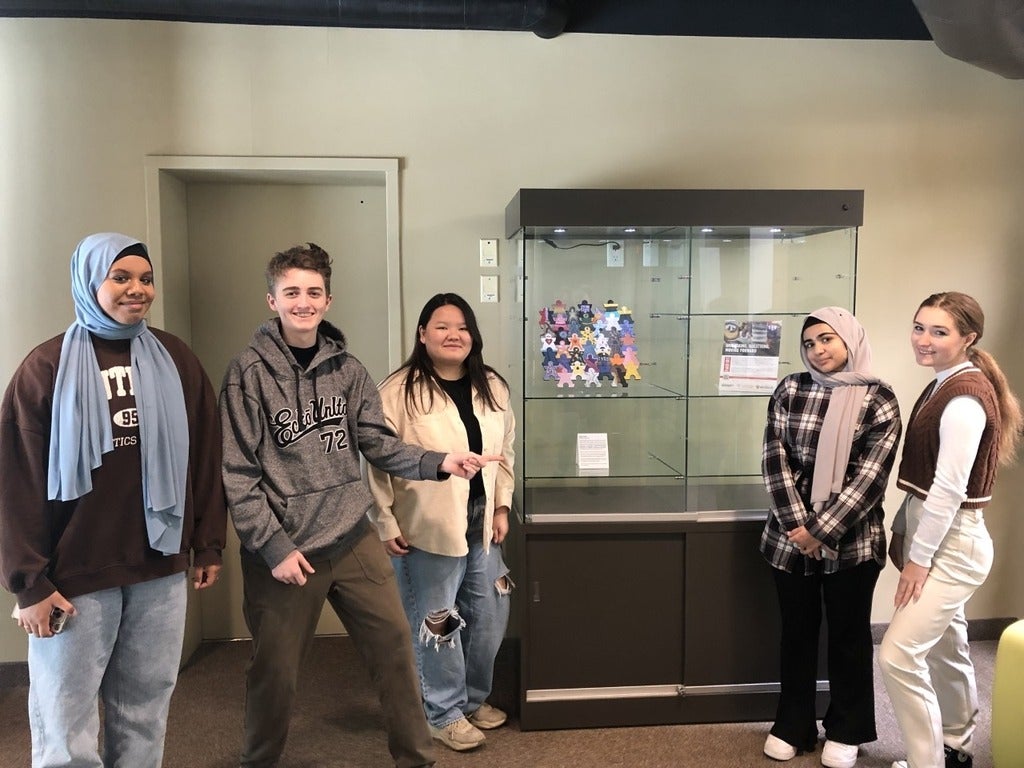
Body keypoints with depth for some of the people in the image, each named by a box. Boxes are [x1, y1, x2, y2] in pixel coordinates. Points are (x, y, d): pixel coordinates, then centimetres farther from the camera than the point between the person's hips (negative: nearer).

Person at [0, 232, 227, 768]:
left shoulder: (175, 360, 5)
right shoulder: (48, 368, -4)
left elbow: (204, 457, 7)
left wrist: (209, 544, 6)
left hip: (160, 568, 3)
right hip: (75, 573, -2)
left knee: (145, 713, 13)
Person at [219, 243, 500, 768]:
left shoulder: (345, 368, 3)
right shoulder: (249, 373, -10)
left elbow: (377, 442, 4)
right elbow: (237, 474, -11)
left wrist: (438, 463, -12)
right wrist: (275, 547, -15)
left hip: (353, 537, 4)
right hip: (284, 546, -4)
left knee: (394, 641, 11)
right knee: (275, 670, 10)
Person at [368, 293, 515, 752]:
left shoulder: (492, 387, 6)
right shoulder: (399, 391, -12)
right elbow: (378, 463, -11)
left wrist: (501, 508, 9)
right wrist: (385, 524, -12)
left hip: (482, 526, 6)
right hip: (427, 529, -6)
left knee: (489, 617, 15)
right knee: (436, 623, 4)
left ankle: (474, 698, 38)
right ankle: (445, 714, 25)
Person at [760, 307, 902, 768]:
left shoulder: (878, 399, -6)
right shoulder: (790, 390, 1)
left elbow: (871, 477, -11)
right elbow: (775, 459, -3)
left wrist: (822, 530, -16)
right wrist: (798, 524, -12)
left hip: (851, 539, -2)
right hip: (790, 535, 2)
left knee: (848, 634, 12)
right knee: (796, 631, 13)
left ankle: (846, 731, 30)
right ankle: (792, 726, 29)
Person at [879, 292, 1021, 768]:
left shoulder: (964, 397, -20)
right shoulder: (945, 386, 9)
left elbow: (949, 488, -23)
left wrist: (919, 559, -18)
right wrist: (902, 533, 12)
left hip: (951, 544, -10)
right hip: (934, 536, 10)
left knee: (898, 655, -10)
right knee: (945, 650, 21)